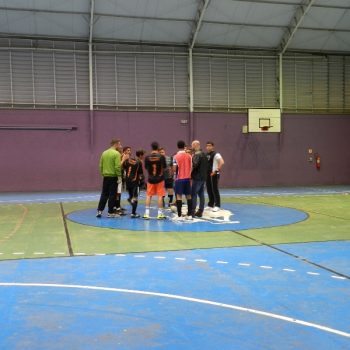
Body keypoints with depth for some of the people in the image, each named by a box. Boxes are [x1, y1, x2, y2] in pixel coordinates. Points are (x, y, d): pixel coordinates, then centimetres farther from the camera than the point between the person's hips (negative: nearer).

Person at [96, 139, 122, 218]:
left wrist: (102, 173, 17)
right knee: (112, 195, 2)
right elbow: (117, 166, -18)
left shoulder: (104, 153, 9)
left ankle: (99, 210, 11)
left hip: (105, 176, 6)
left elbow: (101, 165, 11)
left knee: (104, 194, 14)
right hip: (113, 177, -6)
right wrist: (119, 176, -13)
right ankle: (110, 212, 6)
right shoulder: (116, 153, -11)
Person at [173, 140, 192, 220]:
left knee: (179, 196, -1)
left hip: (179, 179, -4)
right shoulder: (189, 156, 4)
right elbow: (191, 167, 6)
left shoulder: (176, 156, -8)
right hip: (187, 178, 4)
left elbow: (174, 169, -11)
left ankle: (179, 215, -4)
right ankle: (189, 214, 12)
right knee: (188, 196, 10)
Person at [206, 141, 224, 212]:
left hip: (214, 174, -8)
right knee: (209, 190, 12)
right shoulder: (206, 155, 13)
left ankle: (217, 205, -3)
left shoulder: (216, 154, -11)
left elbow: (222, 162, -24)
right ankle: (211, 204, 21)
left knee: (215, 190, -7)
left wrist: (216, 170, -23)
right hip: (207, 174, 8)